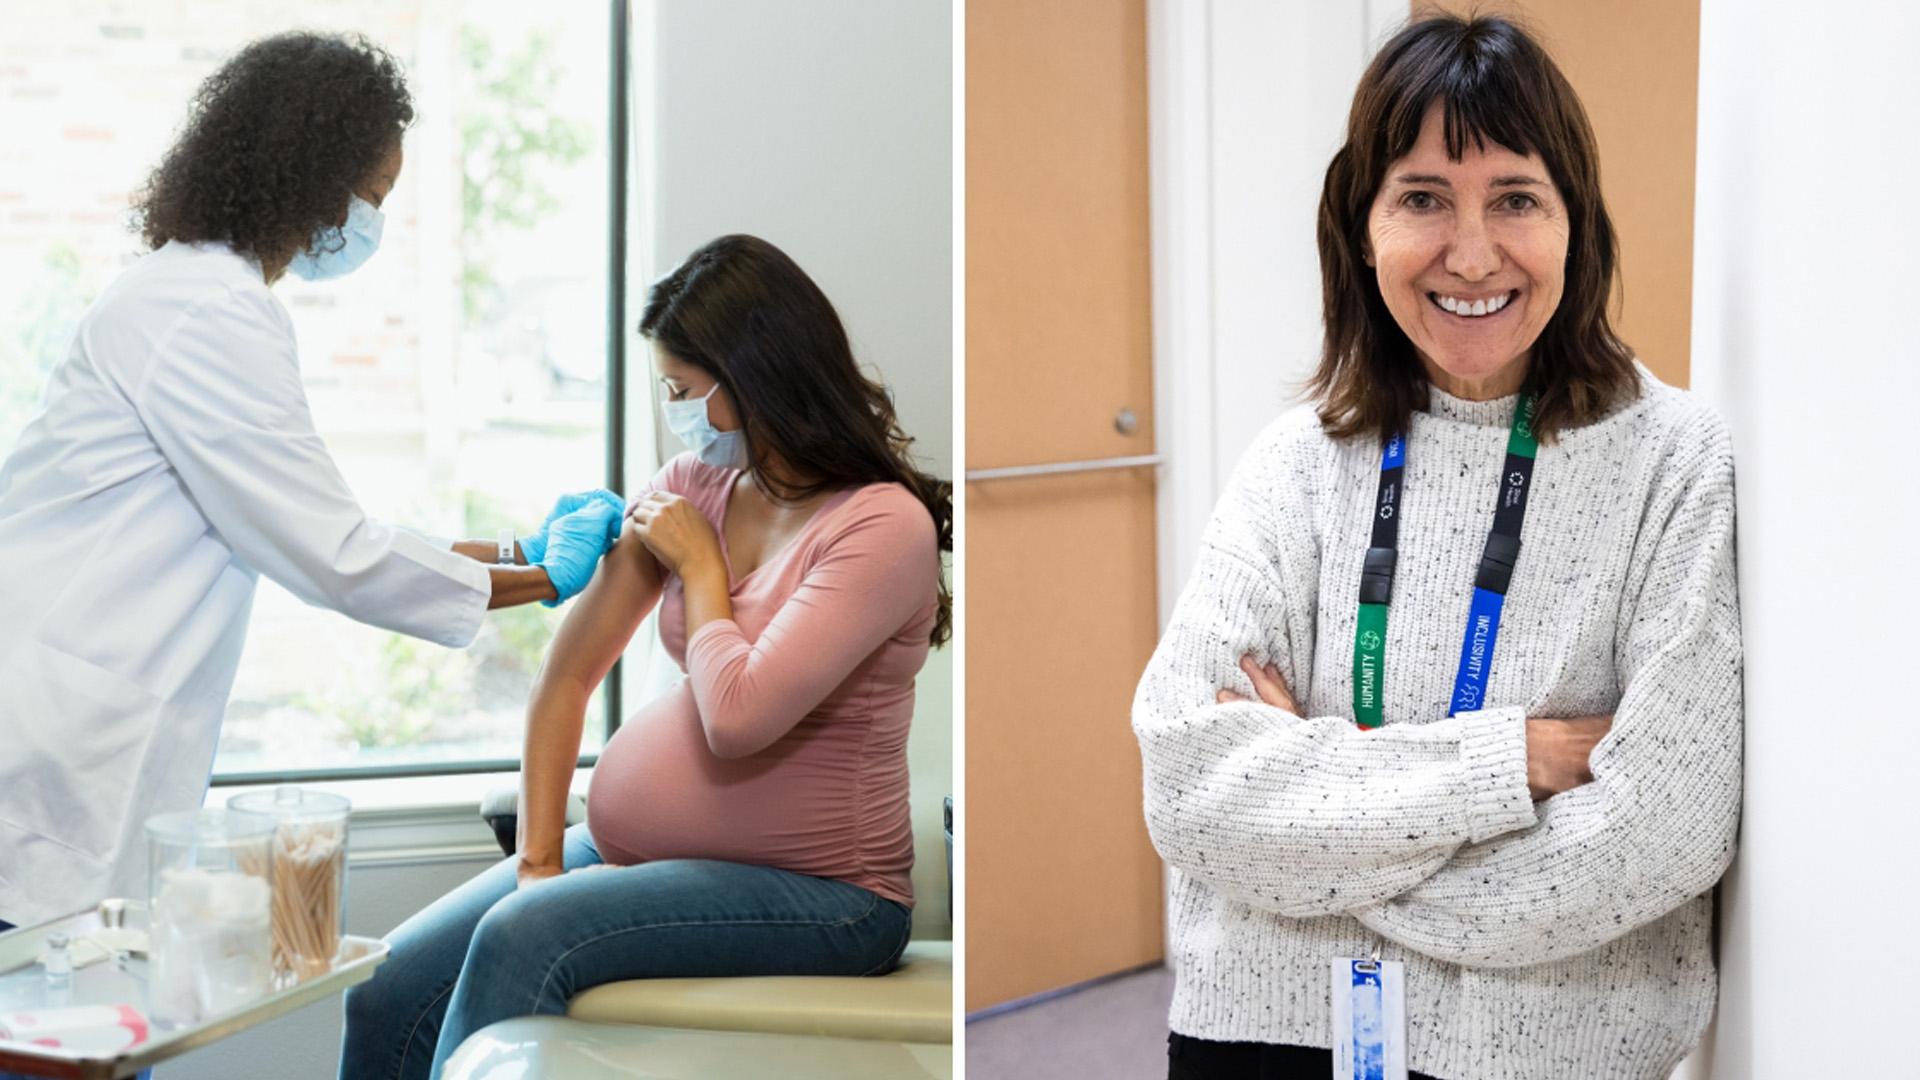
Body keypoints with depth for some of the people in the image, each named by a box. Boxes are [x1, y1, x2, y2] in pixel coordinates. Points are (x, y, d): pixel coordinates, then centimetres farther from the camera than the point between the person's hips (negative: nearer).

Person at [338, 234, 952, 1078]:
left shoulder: (884, 525, -15)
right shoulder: (695, 486, 8)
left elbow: (737, 717, -24)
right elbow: (569, 672, 4)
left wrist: (701, 565, -9)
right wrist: (538, 862, -5)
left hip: (816, 894, -7)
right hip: (629, 849, 7)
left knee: (524, 938, -29)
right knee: (387, 995, -10)